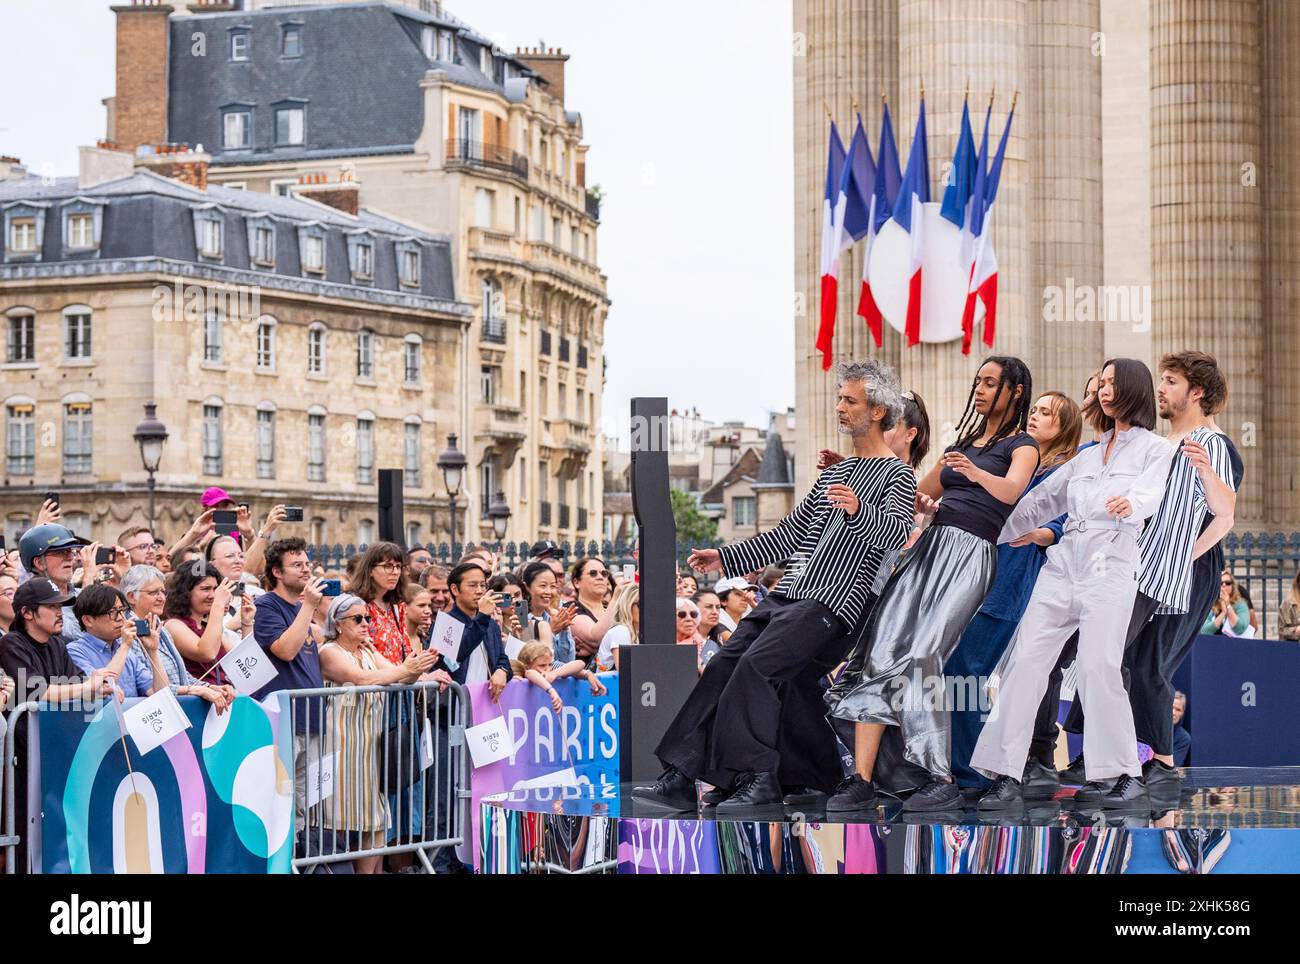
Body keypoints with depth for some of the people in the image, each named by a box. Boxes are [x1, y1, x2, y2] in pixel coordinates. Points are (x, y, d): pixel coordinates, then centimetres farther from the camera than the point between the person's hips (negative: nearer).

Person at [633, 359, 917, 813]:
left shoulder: (898, 476, 2)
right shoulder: (833, 474, 26)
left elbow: (896, 533, -19)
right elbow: (788, 534, 27)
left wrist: (858, 511, -40)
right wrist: (726, 558, 19)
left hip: (833, 603, -8)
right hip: (789, 593, 8)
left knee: (757, 664, -25)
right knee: (724, 664, -8)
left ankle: (757, 776, -22)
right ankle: (681, 776, -12)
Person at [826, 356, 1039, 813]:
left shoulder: (1022, 446, 6)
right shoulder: (963, 441, 27)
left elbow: (1010, 490, -17)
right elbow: (919, 495, 37)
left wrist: (973, 471, -36)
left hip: (970, 553, -6)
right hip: (929, 546, 6)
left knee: (919, 655, -24)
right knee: (878, 651, -12)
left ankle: (940, 779, -20)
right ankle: (861, 780, -17)